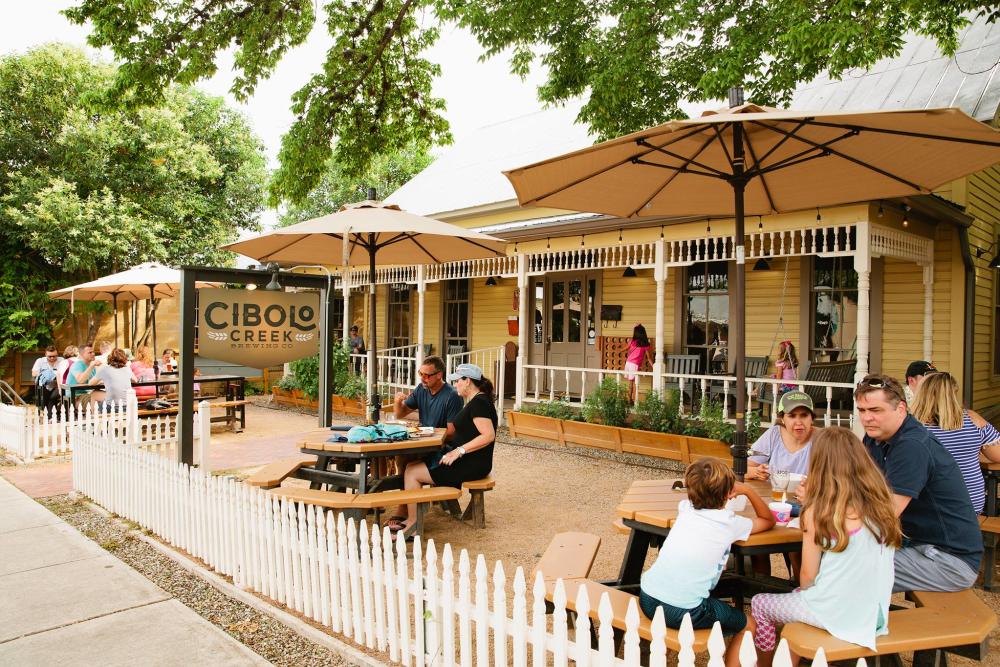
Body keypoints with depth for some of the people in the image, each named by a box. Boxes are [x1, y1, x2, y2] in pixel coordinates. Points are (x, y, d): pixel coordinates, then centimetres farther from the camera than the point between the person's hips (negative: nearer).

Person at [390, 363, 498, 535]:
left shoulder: (479, 402, -17)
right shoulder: (474, 401, 14)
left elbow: (489, 435, -27)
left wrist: (458, 451, -25)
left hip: (472, 465, -10)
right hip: (462, 459, 10)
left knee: (412, 473, -9)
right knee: (411, 466, 6)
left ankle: (412, 525, 1)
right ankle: (404, 514, 9)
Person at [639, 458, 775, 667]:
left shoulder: (686, 508, 11)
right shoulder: (730, 523, -1)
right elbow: (769, 520, 19)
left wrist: (718, 496, 31)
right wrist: (747, 490, 17)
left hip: (647, 597, 6)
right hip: (682, 612, -5)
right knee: (749, 625, 18)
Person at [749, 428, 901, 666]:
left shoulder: (819, 511, -18)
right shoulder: (881, 503, -5)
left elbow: (807, 577, -11)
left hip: (835, 613, -6)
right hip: (873, 612, 6)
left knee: (759, 604, 18)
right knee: (799, 595, 31)